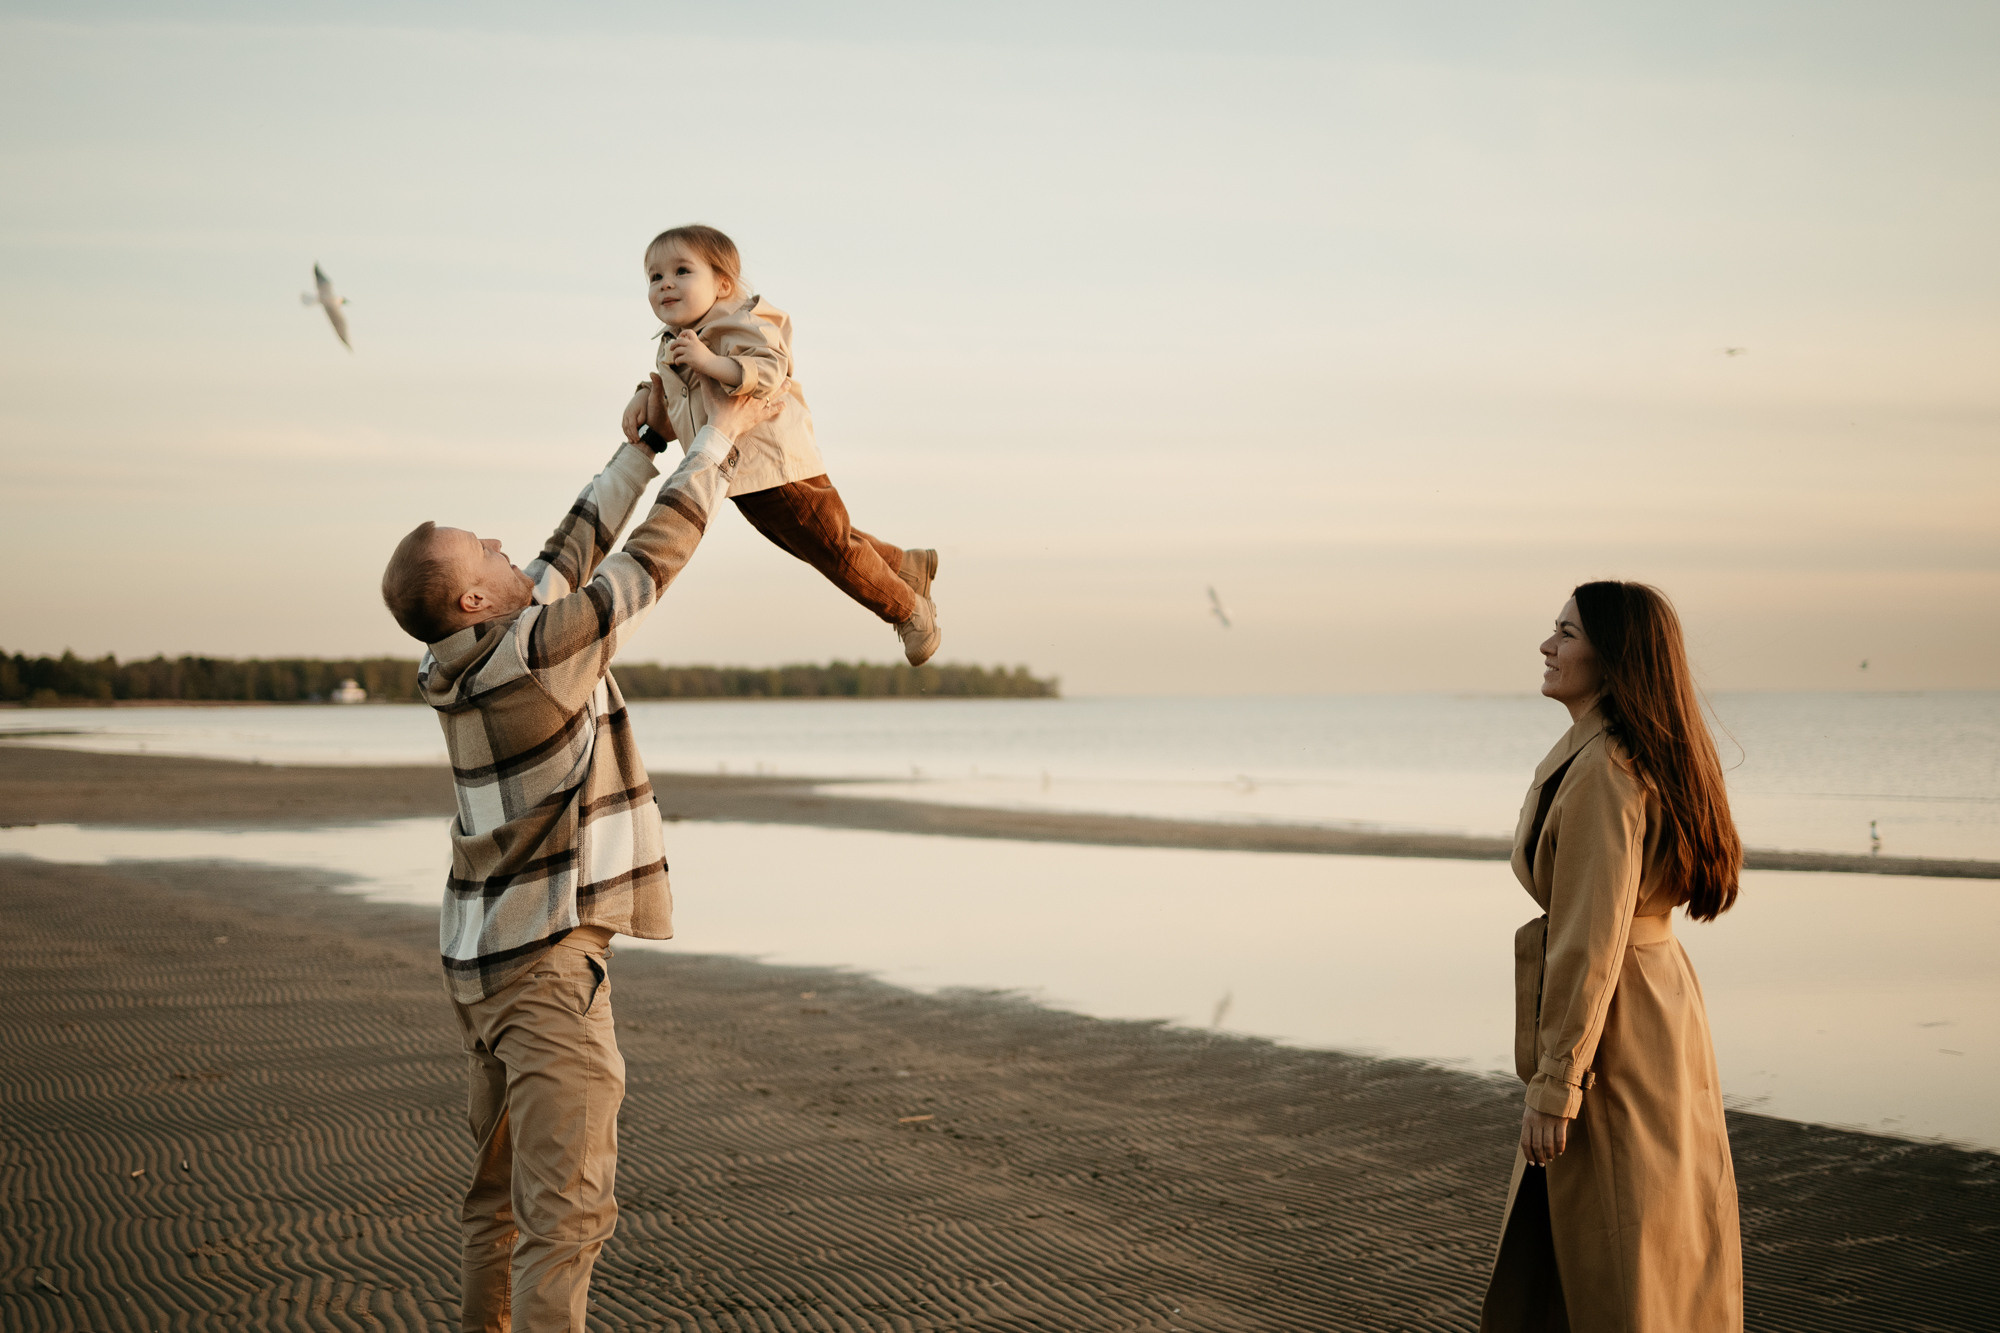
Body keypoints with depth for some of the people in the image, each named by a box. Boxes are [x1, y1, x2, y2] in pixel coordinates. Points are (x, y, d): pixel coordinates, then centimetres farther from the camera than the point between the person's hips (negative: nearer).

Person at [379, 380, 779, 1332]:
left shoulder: (471, 656, 4)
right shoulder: (538, 649, -19)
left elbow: (577, 548, 15)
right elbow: (653, 556, -10)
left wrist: (644, 446, 23)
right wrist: (718, 440, 2)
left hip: (481, 956, 9)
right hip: (546, 962, -9)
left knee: (503, 1185, 19)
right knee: (566, 1206, -12)